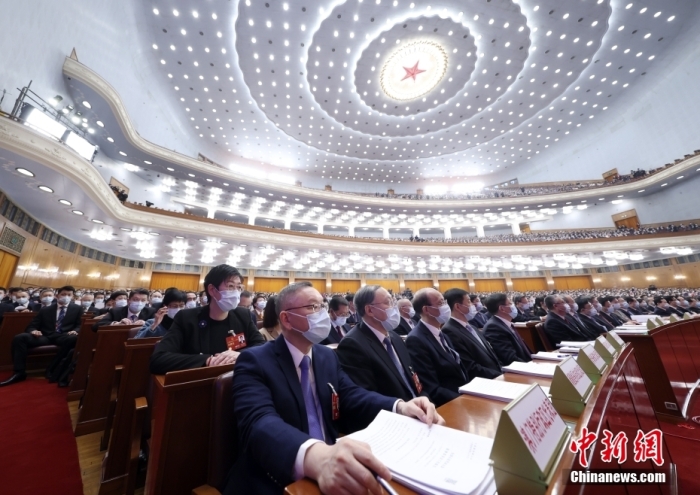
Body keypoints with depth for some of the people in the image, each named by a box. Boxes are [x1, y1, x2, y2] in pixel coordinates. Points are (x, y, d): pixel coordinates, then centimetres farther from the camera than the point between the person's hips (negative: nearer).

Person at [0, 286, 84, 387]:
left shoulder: (78, 309, 12)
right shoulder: (45, 310, 21)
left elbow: (80, 325, 5)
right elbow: (32, 326, 16)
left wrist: (75, 331, -17)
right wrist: (33, 331, -8)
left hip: (64, 337, -4)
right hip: (45, 336, 4)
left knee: (73, 338, -38)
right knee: (19, 338, -21)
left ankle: (54, 372, -25)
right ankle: (19, 372, -15)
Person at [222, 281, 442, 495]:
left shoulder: (328, 356, 6)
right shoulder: (255, 362, -14)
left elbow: (351, 397, 0)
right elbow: (260, 422, -28)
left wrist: (400, 406, -19)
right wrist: (315, 456, -47)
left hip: (331, 472, 5)